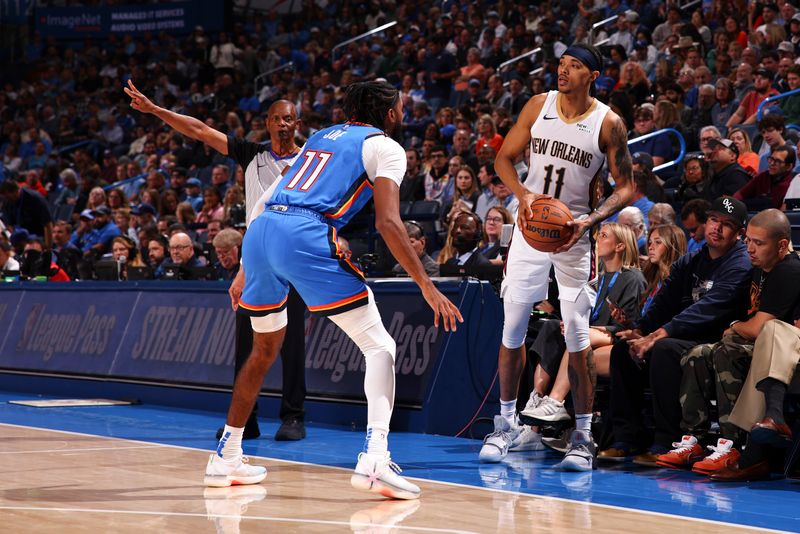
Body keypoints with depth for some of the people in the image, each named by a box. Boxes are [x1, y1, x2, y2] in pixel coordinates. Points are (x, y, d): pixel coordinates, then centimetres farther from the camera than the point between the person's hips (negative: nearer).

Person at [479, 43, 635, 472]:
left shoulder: (608, 124, -8)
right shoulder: (539, 106, 0)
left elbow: (626, 187, -5)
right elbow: (504, 157, 5)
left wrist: (590, 220, -20)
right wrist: (523, 194, -14)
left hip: (573, 231, -3)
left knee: (577, 336, -6)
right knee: (513, 328, 3)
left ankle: (583, 436, 3)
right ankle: (507, 424, 17)